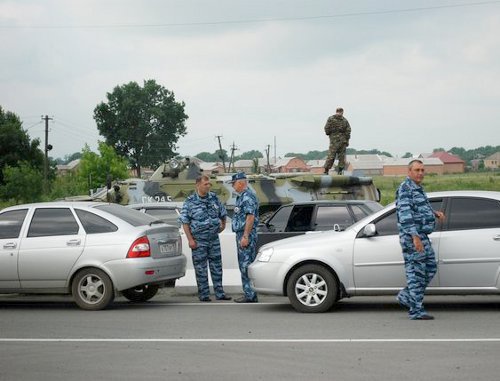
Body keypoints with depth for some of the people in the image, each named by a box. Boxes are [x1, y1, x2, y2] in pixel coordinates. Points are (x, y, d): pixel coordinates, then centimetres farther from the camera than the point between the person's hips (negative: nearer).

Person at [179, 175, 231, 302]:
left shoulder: (214, 198, 4)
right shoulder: (190, 202, -9)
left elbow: (222, 213, 20)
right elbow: (185, 222, -8)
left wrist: (223, 224, 13)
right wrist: (190, 239, -13)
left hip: (214, 239, 4)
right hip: (199, 241, -4)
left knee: (217, 267, 8)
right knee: (201, 269, 2)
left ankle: (219, 293, 14)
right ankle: (204, 295, 8)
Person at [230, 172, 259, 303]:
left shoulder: (248, 196, -15)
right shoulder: (241, 197, 18)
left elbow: (250, 217, -22)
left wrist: (245, 236, -25)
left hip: (246, 234, -11)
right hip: (241, 234, 11)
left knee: (246, 265, -9)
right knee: (244, 265, 12)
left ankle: (250, 295, -8)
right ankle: (248, 293, 16)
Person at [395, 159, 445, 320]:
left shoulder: (418, 189, 18)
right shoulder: (405, 188, -12)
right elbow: (405, 213, -22)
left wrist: (435, 213, 12)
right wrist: (415, 236, -29)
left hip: (422, 236, 10)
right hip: (412, 236, -10)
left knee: (430, 268, 11)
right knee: (416, 272, -7)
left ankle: (406, 296, 18)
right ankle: (416, 310, -3)